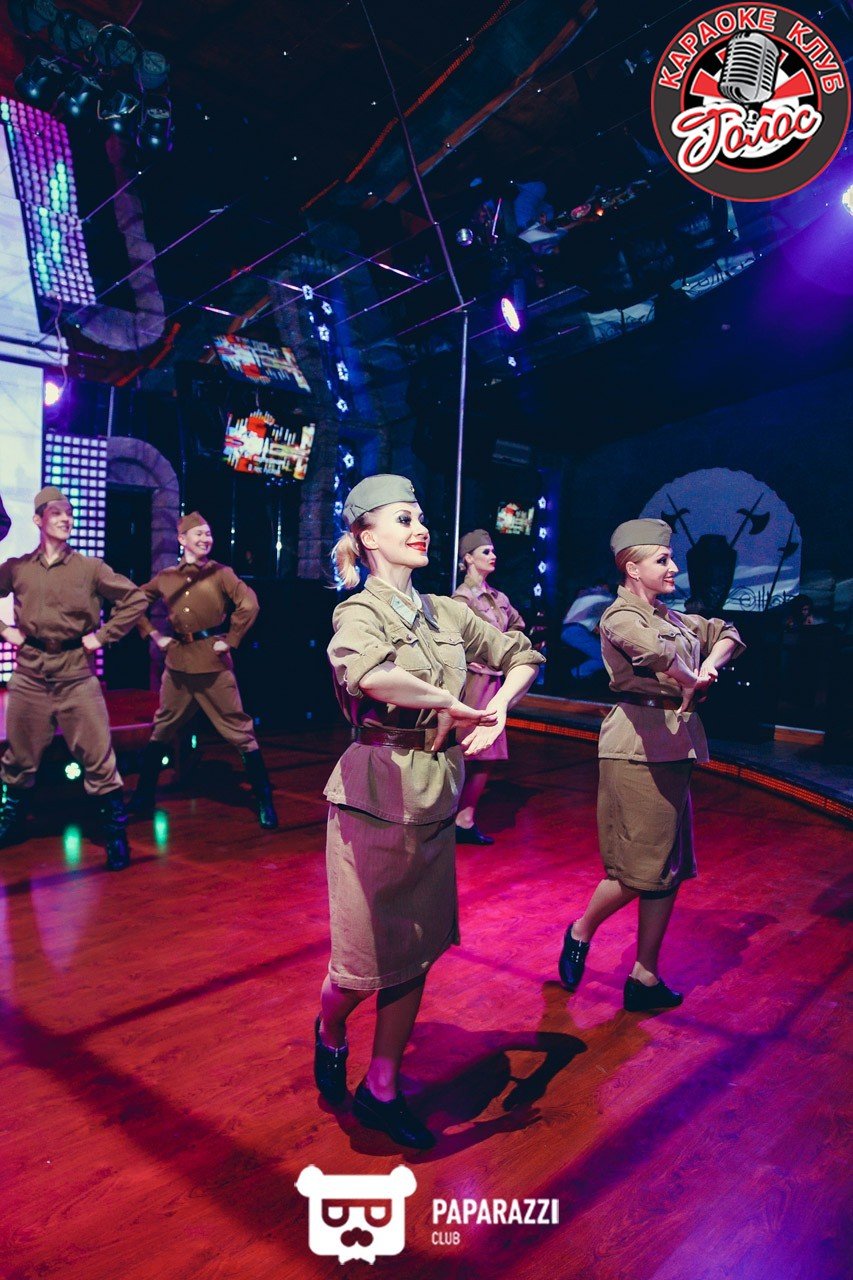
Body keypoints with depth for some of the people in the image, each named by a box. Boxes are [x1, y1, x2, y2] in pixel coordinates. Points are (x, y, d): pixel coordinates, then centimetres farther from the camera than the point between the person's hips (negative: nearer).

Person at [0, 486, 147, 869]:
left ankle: (115, 834, 5)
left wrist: (103, 635, -3)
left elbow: (135, 598, 2)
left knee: (97, 757, -4)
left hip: (76, 676, -2)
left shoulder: (90, 568, 2)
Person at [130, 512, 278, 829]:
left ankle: (264, 800, 5)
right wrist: (154, 635, 11)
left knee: (240, 731, -2)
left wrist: (230, 640, -14)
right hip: (177, 662, 4)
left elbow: (249, 604, -16)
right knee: (161, 730, 15)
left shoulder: (220, 573, -3)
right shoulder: (165, 577, 7)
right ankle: (144, 797, 30)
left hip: (213, 663, -4)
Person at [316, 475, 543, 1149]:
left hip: (436, 800, 6)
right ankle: (329, 1035, 41)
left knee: (415, 953, 14)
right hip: (377, 796, -6)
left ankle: (382, 1090, 34)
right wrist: (450, 702, -27)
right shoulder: (360, 612, -13)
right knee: (366, 958, 7)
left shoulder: (446, 611, 6)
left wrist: (496, 710, -3)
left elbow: (522, 656, 15)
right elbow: (366, 673, -38)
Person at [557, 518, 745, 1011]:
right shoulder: (620, 615, -9)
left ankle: (646, 977, 20)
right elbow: (659, 652, -29)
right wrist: (692, 682, -12)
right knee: (639, 868, -4)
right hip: (638, 746, -9)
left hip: (676, 745, 9)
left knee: (670, 866, 10)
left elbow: (727, 634, 25)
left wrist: (710, 666, 5)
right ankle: (580, 933, 23)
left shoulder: (674, 617, 17)